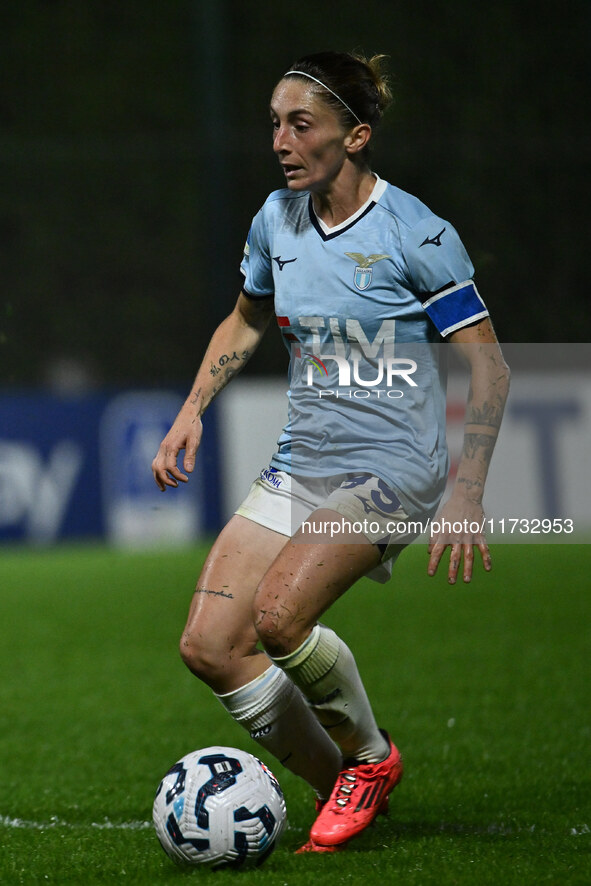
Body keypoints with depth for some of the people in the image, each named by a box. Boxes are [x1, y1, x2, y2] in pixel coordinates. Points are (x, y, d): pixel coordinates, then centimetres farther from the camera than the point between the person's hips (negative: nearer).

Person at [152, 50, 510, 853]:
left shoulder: (416, 234, -13)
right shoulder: (277, 220, 5)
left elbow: (488, 362, -10)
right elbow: (246, 322, 24)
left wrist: (469, 493, -16)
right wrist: (191, 412, 12)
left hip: (392, 471, -7)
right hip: (300, 468, 7)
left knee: (278, 614, -28)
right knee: (208, 645, -6)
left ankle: (370, 757, 0)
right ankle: (339, 789, 10)